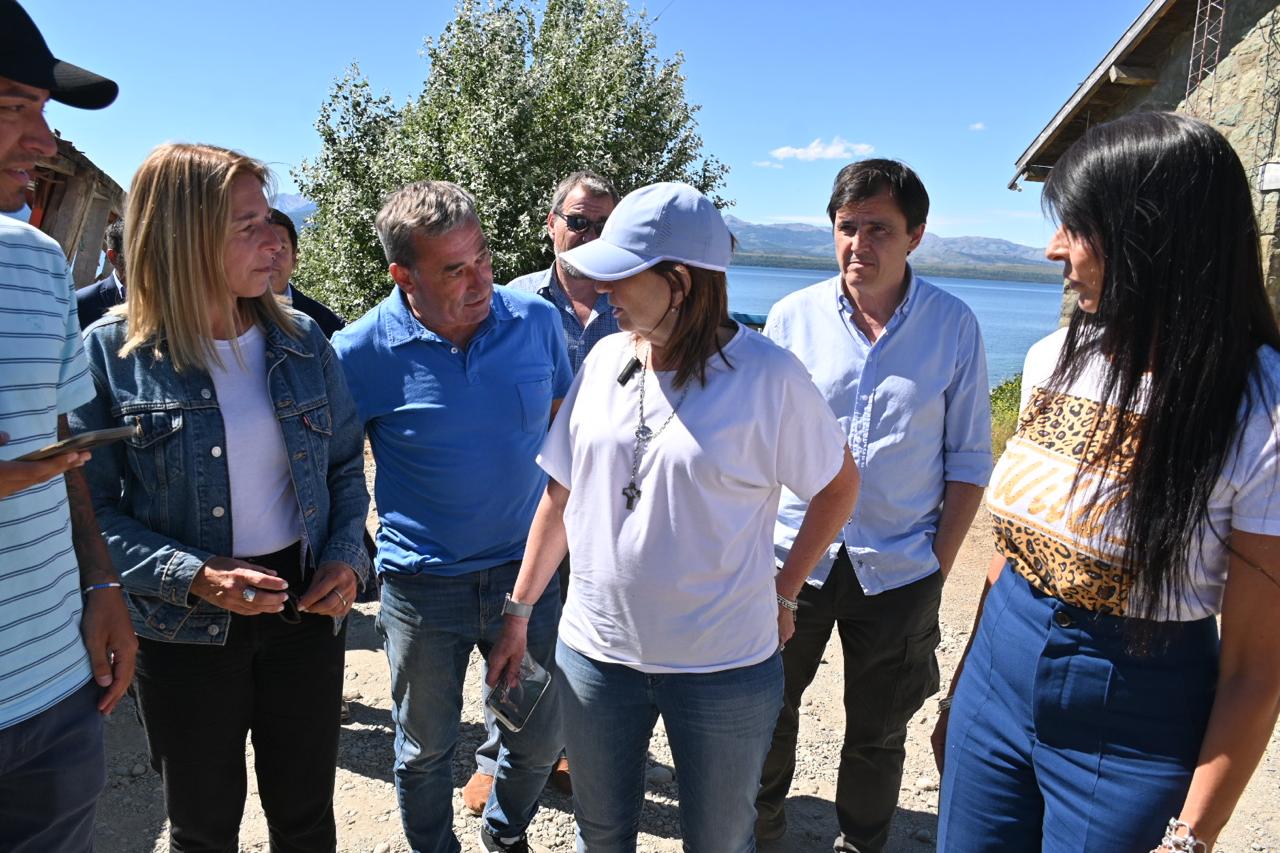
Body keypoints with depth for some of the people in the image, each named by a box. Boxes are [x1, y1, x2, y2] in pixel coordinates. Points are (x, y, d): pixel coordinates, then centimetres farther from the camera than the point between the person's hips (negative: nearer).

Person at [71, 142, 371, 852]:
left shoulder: (300, 339, -1)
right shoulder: (108, 353, -11)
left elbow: (345, 462, 7)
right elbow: (90, 508, -11)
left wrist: (347, 556, -8)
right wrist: (195, 577, -23)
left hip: (305, 608, 3)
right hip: (185, 629, -2)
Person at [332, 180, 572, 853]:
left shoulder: (537, 321, -7)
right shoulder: (363, 351, -15)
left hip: (525, 569, 3)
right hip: (422, 585, -2)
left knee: (542, 738, 17)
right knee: (425, 751, 17)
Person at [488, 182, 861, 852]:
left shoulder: (768, 376, -15)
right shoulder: (606, 360, -2)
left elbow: (839, 484, -2)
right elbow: (562, 495, 5)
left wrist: (782, 594, -1)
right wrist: (519, 610, 8)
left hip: (723, 667, -3)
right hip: (595, 651, 4)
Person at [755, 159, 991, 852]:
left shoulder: (955, 326, -5)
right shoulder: (793, 316, -4)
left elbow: (968, 458, 0)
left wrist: (941, 561, -4)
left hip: (900, 568, 0)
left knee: (877, 732, 16)